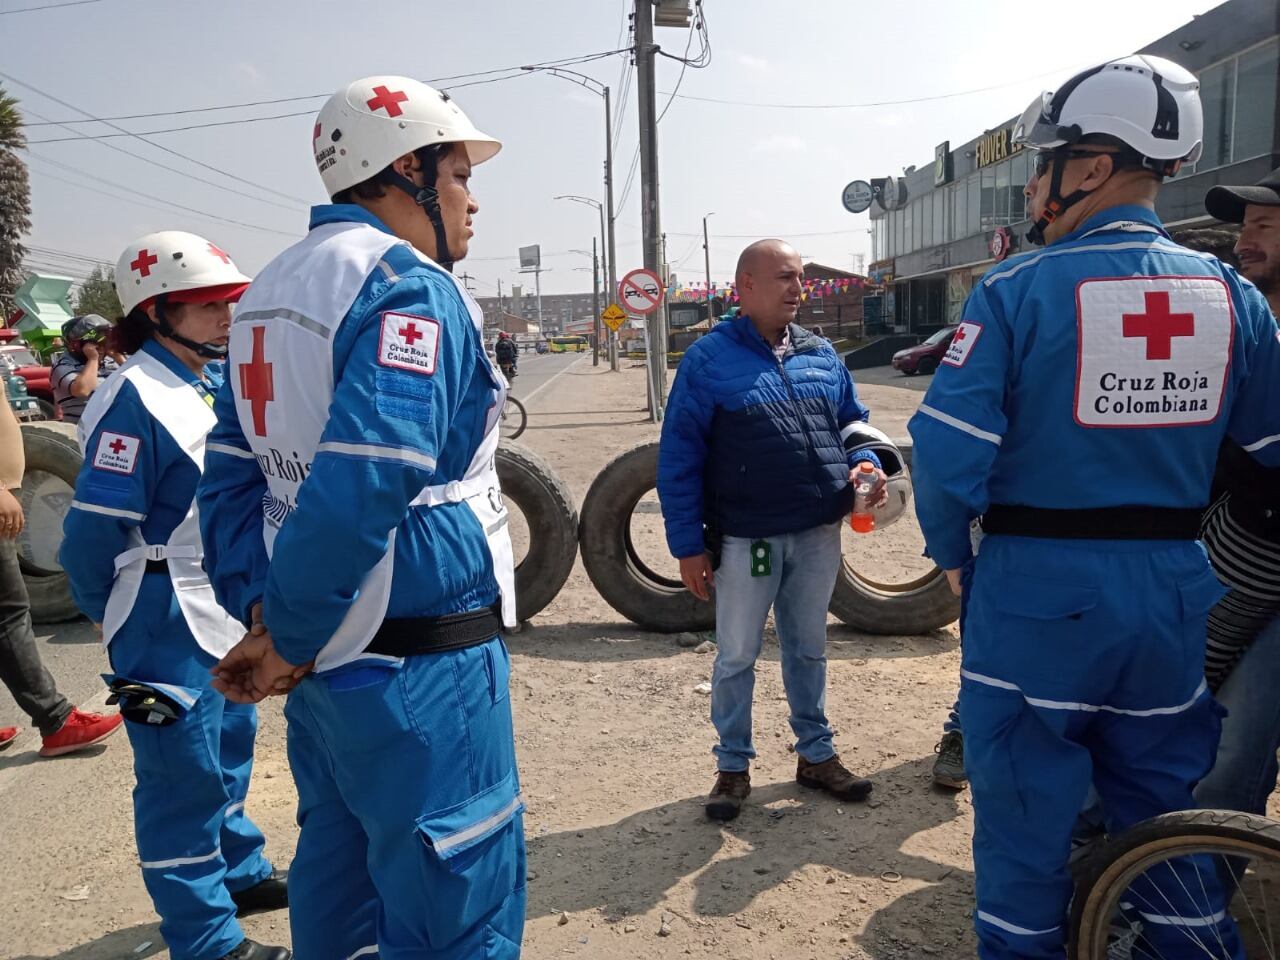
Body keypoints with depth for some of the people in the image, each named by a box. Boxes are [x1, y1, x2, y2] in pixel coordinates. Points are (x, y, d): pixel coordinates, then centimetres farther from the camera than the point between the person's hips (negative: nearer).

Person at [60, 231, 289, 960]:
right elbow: (95, 529, -20)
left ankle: (240, 872, 42)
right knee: (185, 776, 3)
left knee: (229, 749, 23)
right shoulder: (137, 399, -20)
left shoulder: (218, 380, 7)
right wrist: (124, 618, -5)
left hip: (228, 610, 9)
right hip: (171, 625, -9)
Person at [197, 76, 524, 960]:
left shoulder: (273, 290, 14)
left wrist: (258, 605, 8)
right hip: (416, 667, -9)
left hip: (328, 657, 9)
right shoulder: (411, 289, -14)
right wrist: (289, 637, -13)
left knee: (340, 873, 22)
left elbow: (233, 475, 13)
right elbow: (364, 488, -24)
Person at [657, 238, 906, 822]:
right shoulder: (709, 358, -7)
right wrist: (688, 544, -10)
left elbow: (852, 421, 18)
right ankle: (733, 767, 25)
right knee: (736, 657, 8)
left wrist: (865, 462, -6)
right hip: (746, 539, -4)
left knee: (808, 650, 18)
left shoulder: (820, 354, 8)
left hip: (818, 534, 5)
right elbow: (679, 457, -8)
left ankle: (816, 754, 34)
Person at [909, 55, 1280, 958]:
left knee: (1025, 817, 11)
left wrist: (951, 551, 1)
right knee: (1169, 817, 21)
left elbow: (948, 451, -16)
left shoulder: (1016, 289, -11)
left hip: (1039, 590, -4)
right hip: (1177, 595, 5)